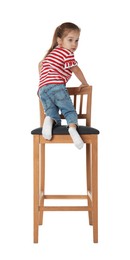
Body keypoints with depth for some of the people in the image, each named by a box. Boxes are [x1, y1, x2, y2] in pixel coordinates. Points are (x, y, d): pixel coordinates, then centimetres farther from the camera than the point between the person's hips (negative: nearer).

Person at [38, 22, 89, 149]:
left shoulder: (51, 52, 31)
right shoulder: (66, 53, 5)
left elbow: (41, 64, 45)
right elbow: (75, 70, 7)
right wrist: (84, 83, 23)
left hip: (42, 89, 6)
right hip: (56, 86, -6)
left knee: (52, 113, 7)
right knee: (69, 110, -3)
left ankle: (49, 119, -27)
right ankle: (72, 127, -32)